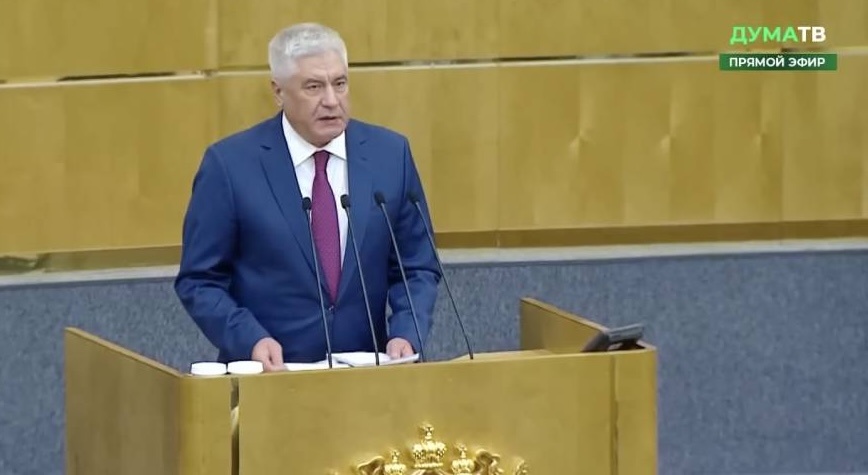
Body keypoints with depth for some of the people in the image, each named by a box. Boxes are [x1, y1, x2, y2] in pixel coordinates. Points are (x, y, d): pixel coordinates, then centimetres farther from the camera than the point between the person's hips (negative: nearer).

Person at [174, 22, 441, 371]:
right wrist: (251, 340, -15)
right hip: (270, 373, -3)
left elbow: (416, 268, 11)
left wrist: (405, 335, -6)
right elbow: (199, 281, 0)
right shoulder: (230, 164, -3)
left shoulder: (390, 154, 5)